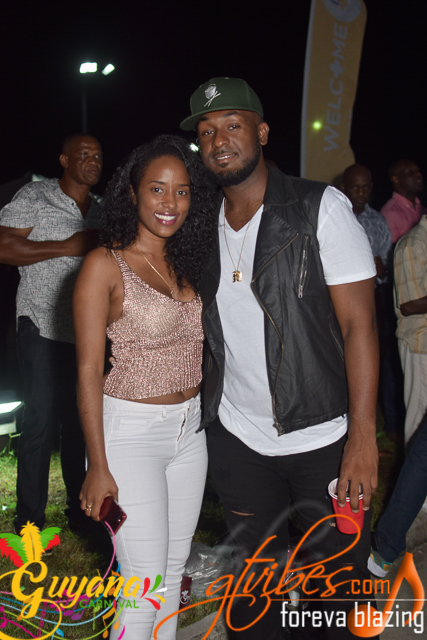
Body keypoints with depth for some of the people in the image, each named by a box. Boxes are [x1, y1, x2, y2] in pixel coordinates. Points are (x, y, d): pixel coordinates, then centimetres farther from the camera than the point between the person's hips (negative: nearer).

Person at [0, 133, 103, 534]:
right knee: (41, 420, -5)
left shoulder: (100, 212, 16)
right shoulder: (34, 197, -3)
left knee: (80, 421, 12)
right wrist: (66, 247, -15)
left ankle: (80, 511, 24)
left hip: (87, 333, 6)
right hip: (43, 328, -6)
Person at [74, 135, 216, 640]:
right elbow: (89, 371, -13)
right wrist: (98, 466, -14)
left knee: (174, 570, 17)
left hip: (190, 430, 6)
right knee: (145, 585, -1)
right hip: (130, 432, -6)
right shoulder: (105, 265, -11)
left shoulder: (186, 265, 8)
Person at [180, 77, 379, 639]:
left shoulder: (320, 208, -10)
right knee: (254, 587, 19)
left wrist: (362, 436, -18)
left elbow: (359, 324, -13)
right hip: (238, 439, 4)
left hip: (324, 439, -4)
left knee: (342, 587, 10)